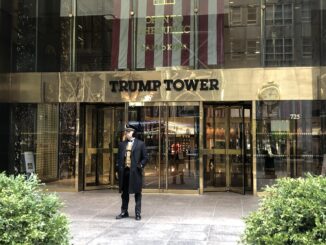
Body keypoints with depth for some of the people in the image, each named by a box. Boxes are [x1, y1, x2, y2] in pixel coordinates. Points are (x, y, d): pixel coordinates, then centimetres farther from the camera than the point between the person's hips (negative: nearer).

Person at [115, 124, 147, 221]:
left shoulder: (140, 144, 2)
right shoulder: (122, 144, 12)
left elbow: (145, 158, 3)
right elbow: (119, 157, 15)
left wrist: (140, 166, -9)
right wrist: (119, 167, 3)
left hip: (135, 171, -4)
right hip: (124, 171, 4)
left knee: (137, 193, 3)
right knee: (124, 193, 12)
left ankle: (138, 213, 10)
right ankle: (124, 212, 23)